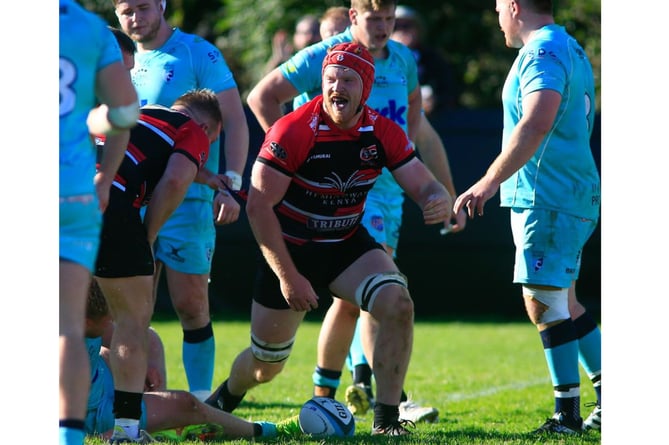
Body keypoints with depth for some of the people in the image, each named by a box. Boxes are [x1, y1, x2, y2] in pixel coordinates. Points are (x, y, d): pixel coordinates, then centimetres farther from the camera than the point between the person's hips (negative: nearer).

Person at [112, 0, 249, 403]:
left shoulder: (198, 54, -4)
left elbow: (235, 121, -7)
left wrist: (230, 183, -17)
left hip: (187, 200, -5)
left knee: (191, 307, -4)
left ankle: (202, 403, 4)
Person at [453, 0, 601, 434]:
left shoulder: (542, 52, -14)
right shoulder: (571, 50, 18)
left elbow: (537, 124, -30)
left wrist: (489, 183, -31)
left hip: (547, 198, -10)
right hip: (575, 197, 10)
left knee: (544, 301, -7)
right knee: (562, 302, 16)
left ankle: (569, 411, -5)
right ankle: (608, 394, 18)